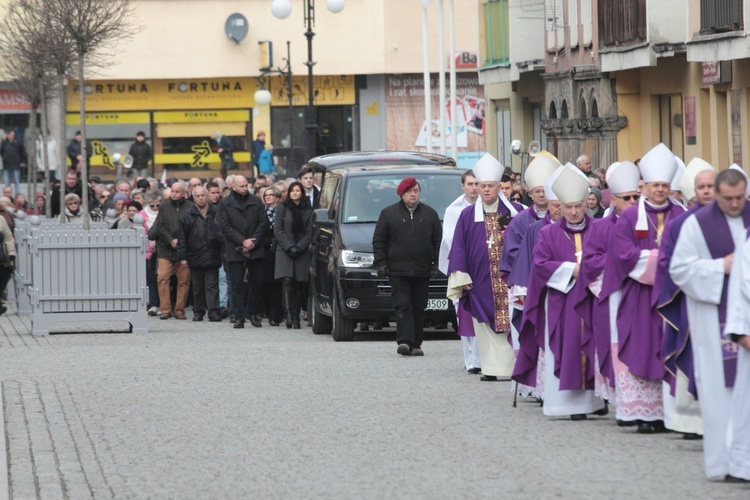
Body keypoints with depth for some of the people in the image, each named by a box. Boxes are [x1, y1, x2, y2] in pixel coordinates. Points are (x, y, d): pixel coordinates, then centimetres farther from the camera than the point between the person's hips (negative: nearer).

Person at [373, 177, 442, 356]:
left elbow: (438, 240, 12)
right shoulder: (388, 213, 5)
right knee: (403, 306, -12)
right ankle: (405, 341, -18)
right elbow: (378, 240, 6)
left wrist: (436, 263, 4)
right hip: (397, 271, -2)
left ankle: (415, 344, 9)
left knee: (418, 308, 4)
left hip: (422, 271, 2)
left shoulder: (430, 214, 11)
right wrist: (380, 263, -3)